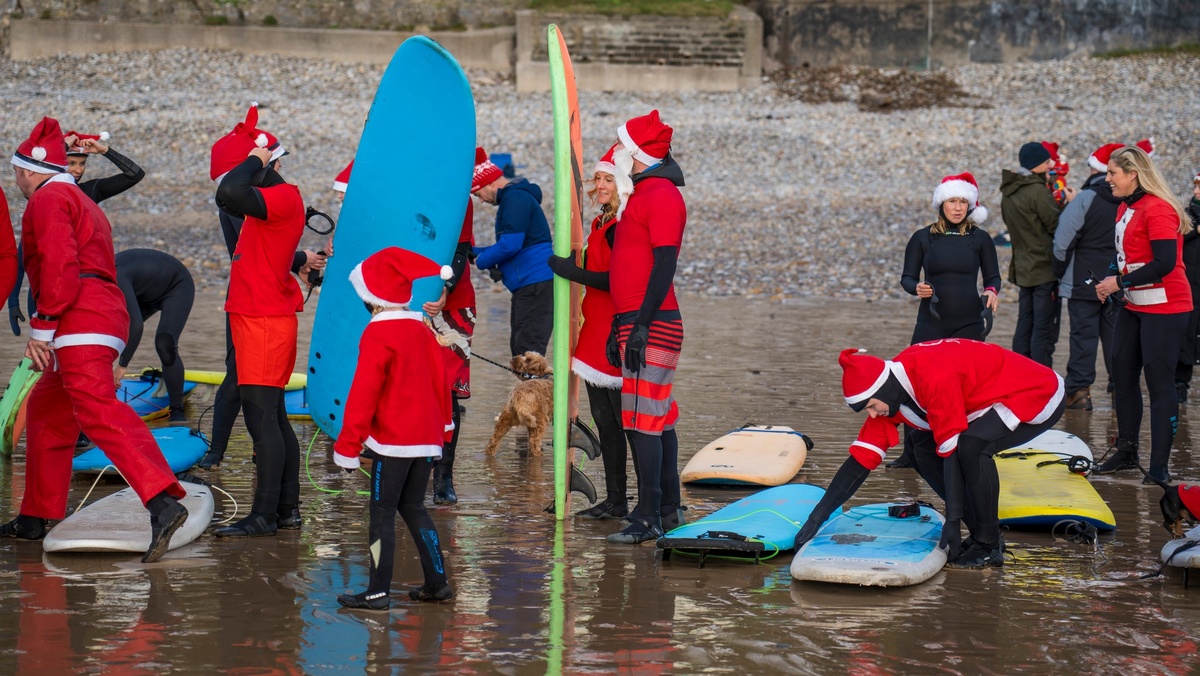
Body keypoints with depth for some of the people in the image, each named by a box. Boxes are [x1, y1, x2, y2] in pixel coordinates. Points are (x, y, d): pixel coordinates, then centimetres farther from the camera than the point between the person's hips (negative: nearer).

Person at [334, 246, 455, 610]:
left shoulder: (377, 336, -12)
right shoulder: (423, 331, 11)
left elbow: (363, 393, -15)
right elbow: (440, 383, 17)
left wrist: (348, 445, -12)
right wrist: (442, 430, 27)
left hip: (392, 442, -8)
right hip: (426, 439, 8)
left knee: (382, 513, -2)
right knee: (413, 507, 18)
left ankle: (378, 591, -3)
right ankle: (437, 582, 17)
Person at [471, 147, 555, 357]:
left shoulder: (516, 198, -12)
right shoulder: (513, 197, 21)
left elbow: (510, 245, -21)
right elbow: (511, 245, 27)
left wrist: (482, 261, -5)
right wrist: (474, 252, 16)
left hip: (535, 285, -11)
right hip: (526, 287, 11)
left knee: (529, 352, -14)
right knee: (519, 349, 12)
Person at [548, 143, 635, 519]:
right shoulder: (602, 222, 15)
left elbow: (618, 280, -21)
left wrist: (572, 272, -16)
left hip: (616, 331, -10)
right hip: (596, 331, 10)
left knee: (625, 417, -7)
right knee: (604, 418, 12)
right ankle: (615, 500, 18)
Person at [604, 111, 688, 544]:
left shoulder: (661, 195, -11)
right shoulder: (643, 195, 21)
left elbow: (664, 265, -19)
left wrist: (641, 323, -24)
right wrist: (619, 327, 22)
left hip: (651, 326, -11)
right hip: (635, 323, 11)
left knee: (641, 419, -13)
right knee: (659, 418, 12)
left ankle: (649, 517, -14)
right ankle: (669, 510, 18)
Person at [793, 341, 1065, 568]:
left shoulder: (936, 379, -32)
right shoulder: (888, 395, -5)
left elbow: (952, 451, -30)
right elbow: (861, 458, -4)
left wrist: (953, 521, -26)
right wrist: (816, 519, -6)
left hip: (1039, 395, -9)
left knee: (969, 446, -30)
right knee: (924, 447, 0)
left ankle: (989, 545, -13)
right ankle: (979, 534, 8)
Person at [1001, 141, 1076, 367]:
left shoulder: (1008, 192, 9)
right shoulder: (1038, 191, -18)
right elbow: (1057, 226, -16)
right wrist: (1071, 204, -3)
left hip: (1023, 270, 8)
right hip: (1046, 270, -8)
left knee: (1025, 326, 14)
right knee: (1044, 330, -5)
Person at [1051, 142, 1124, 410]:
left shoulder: (1085, 199, -13)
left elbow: (1063, 242, -11)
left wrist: (1059, 274, 2)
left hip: (1084, 282, -4)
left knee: (1084, 334, -1)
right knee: (1115, 334, 10)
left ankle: (1079, 390, -2)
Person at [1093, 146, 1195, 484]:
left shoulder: (1158, 209, -18)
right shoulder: (1125, 209, 11)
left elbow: (1165, 263, -24)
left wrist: (1119, 282, -17)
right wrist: (1110, 279, 1)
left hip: (1164, 307, -10)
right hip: (1134, 306, 10)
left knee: (1159, 383, -7)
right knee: (1123, 375, 12)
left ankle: (1159, 466, -4)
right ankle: (1126, 451, 24)